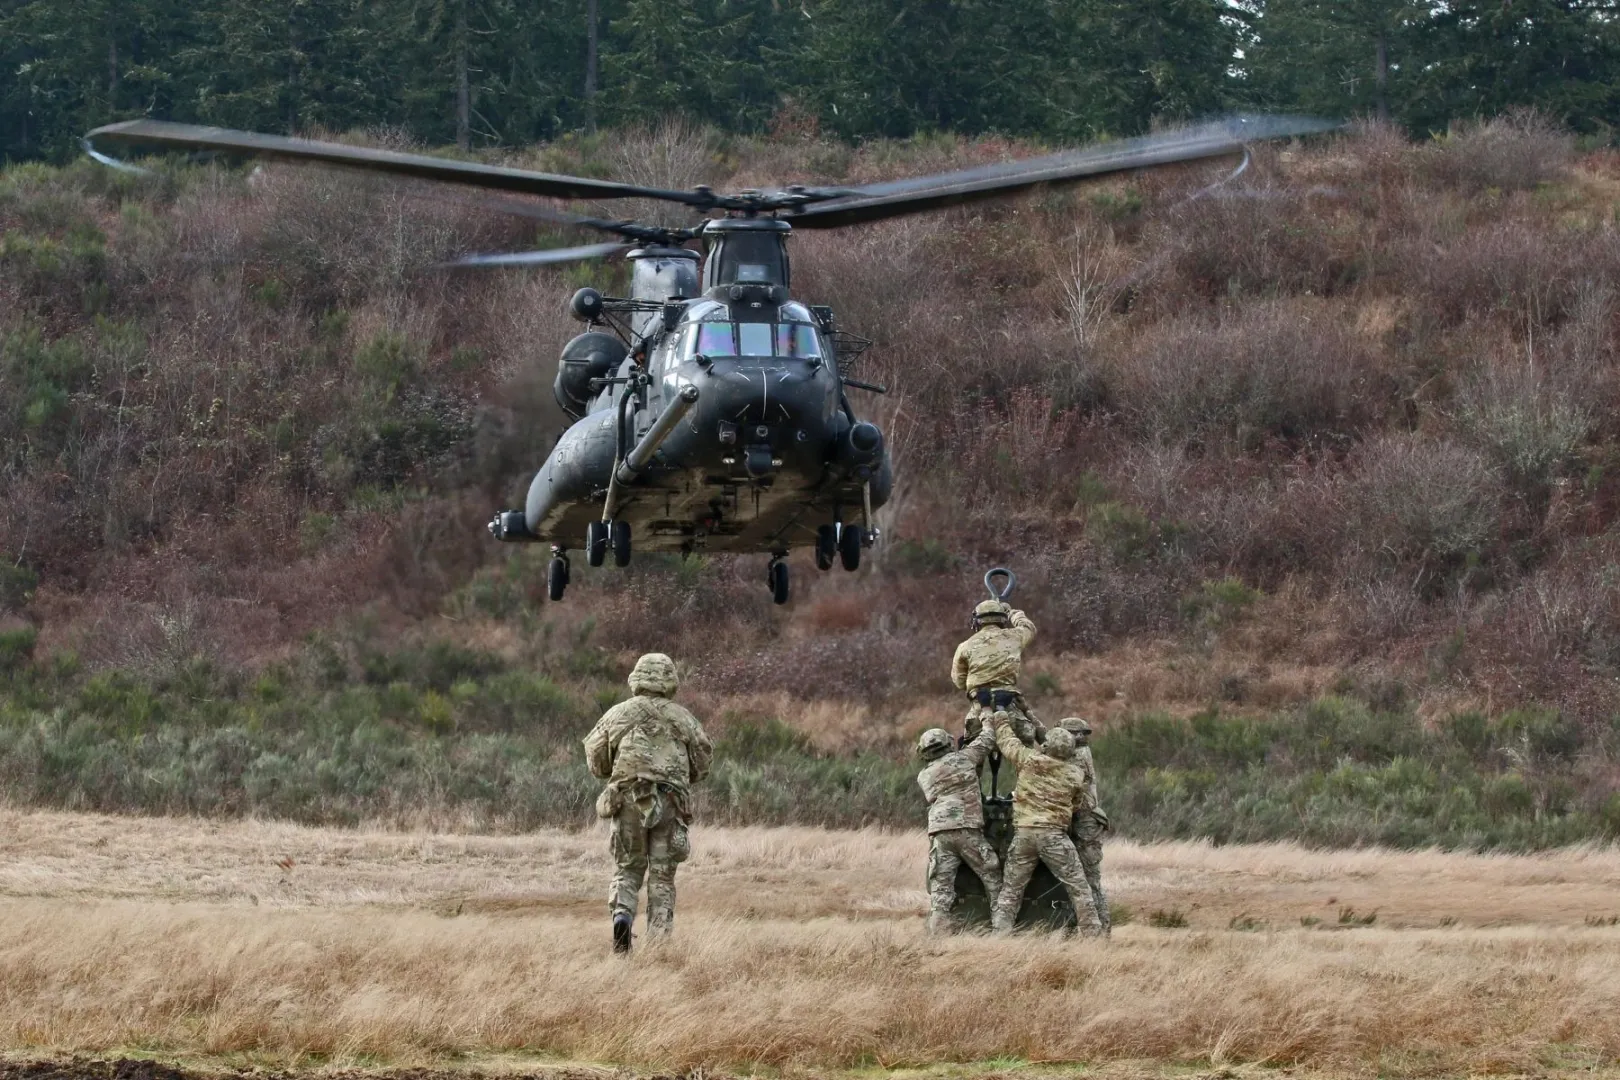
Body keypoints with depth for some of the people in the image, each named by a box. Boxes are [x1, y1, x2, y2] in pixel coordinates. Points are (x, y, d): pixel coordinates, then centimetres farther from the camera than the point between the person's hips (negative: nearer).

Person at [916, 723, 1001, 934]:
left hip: (939, 832, 3)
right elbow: (987, 741, 19)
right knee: (992, 878, 7)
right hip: (968, 830, -3)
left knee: (940, 887, -1)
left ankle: (938, 934, -11)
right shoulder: (961, 758, 7)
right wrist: (986, 722, 39)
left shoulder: (924, 776, 19)